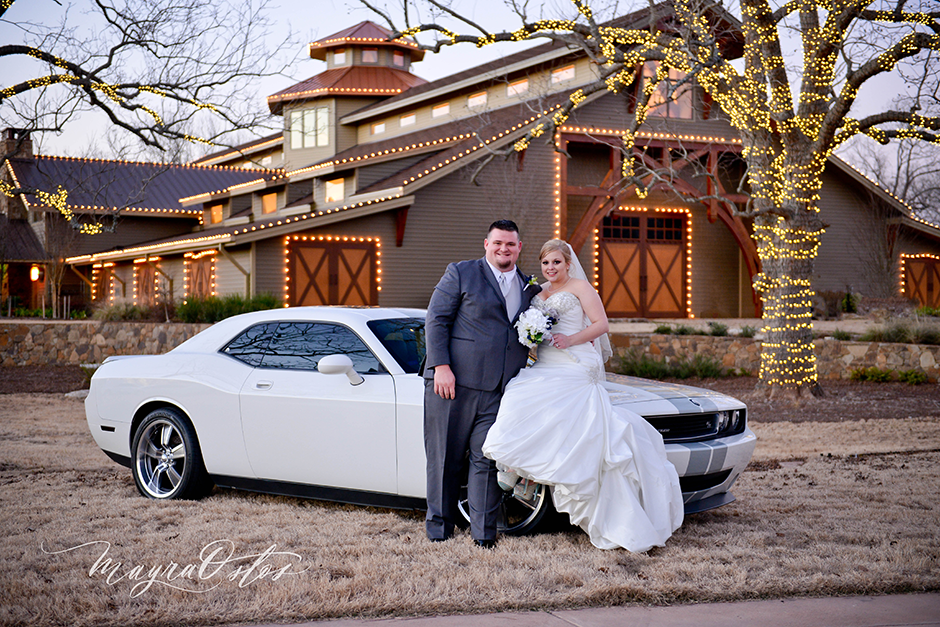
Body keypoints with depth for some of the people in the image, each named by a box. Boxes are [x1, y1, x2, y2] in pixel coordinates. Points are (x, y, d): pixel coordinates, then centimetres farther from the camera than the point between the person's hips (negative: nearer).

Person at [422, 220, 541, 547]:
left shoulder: (529, 288, 18)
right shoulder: (461, 273, 4)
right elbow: (436, 320, -2)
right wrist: (441, 366, -12)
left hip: (498, 389, 3)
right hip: (453, 381, -3)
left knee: (487, 460, 0)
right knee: (445, 458, 5)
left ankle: (483, 533, 5)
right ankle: (439, 528, 16)